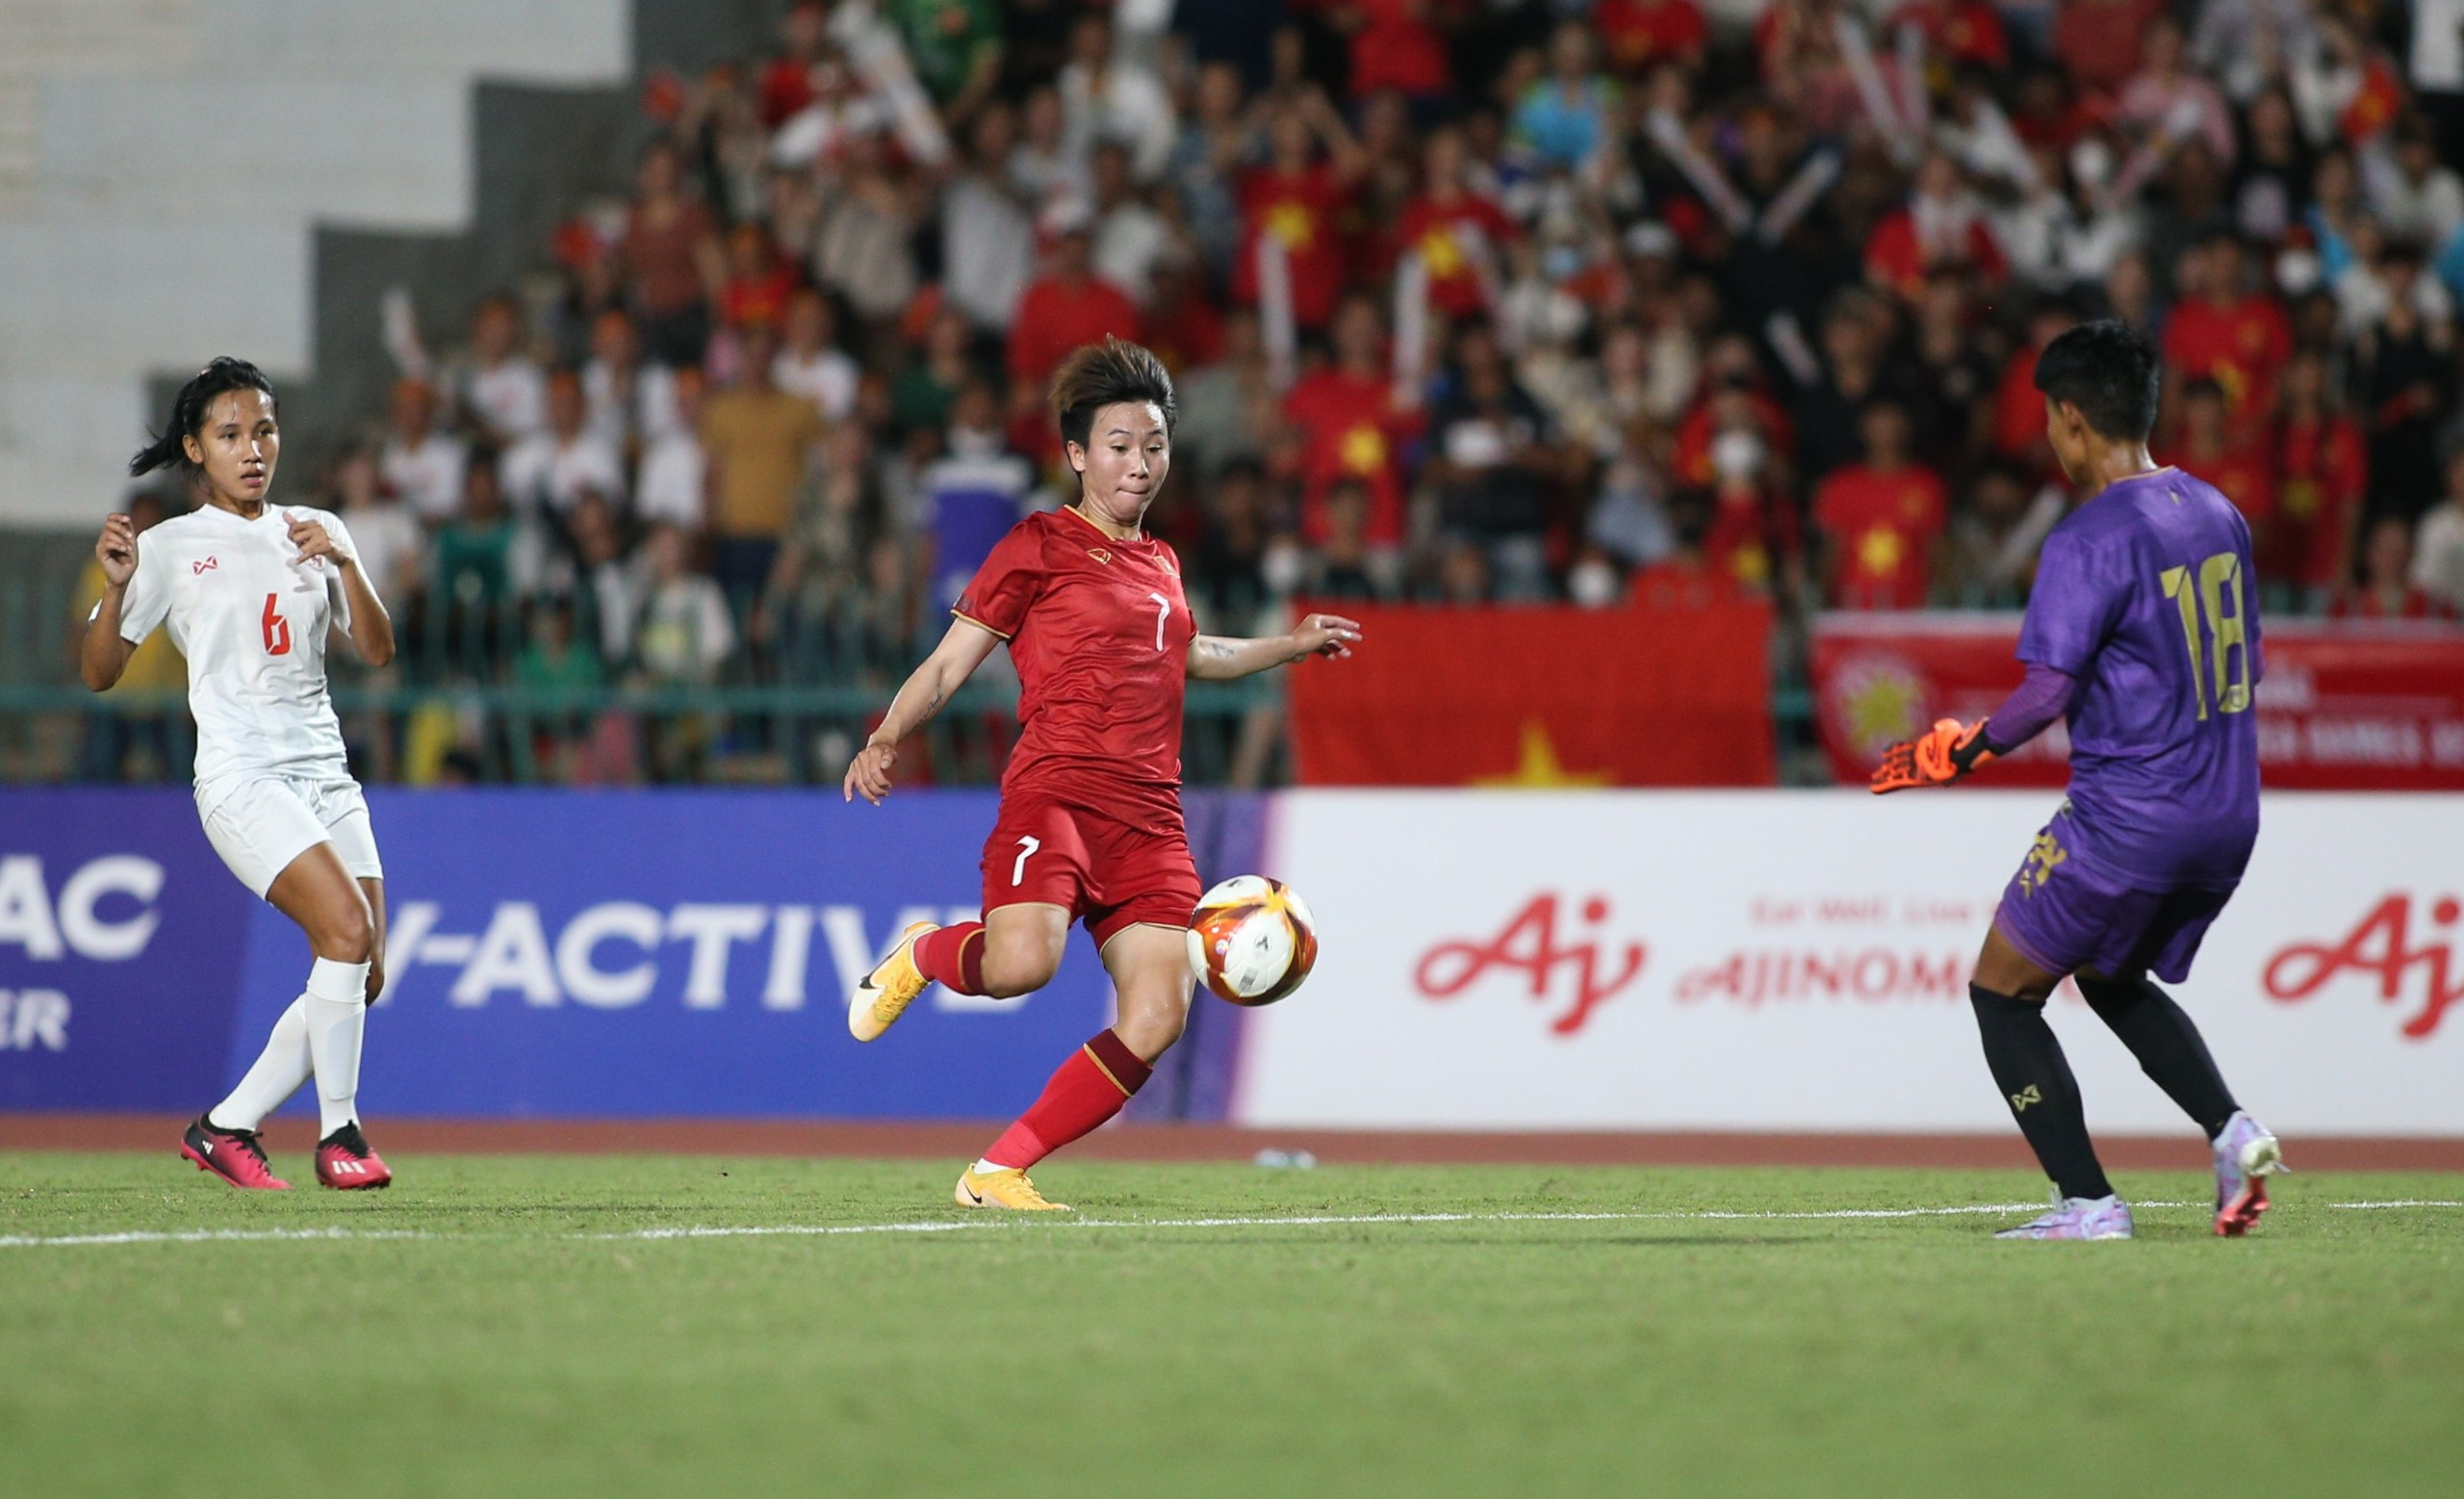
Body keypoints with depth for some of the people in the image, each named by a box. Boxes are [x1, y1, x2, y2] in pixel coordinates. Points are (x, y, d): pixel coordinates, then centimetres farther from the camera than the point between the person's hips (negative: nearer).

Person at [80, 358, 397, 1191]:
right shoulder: (169, 550, 2)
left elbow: (377, 650, 8)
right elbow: (99, 673, 1)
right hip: (240, 776, -6)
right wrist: (117, 589, -16)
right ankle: (338, 1132, -13)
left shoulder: (314, 533, 15)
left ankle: (226, 1128, 11)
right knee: (348, 928, -24)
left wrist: (344, 564, -7)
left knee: (360, 979, -1)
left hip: (325, 776, 6)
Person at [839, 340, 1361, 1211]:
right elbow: (950, 663, 2)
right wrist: (885, 739, -14)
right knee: (1024, 961, -32)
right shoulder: (1038, 547, 4)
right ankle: (922, 955, 4)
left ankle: (998, 1172, -4)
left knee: (1157, 1019, -11)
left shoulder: (1160, 565, 23)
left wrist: (1291, 646, 42)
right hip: (1055, 787, -6)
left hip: (1150, 813, 6)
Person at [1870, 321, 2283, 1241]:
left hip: (2125, 817, -8)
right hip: (2226, 816, 8)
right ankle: (2229, 1127, 6)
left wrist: (1967, 750, -6)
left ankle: (2089, 1202, 0)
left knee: (2002, 991, 8)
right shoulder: (2217, 515, 8)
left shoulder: (2089, 542, -17)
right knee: (2113, 979, 28)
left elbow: (2049, 691, -21)